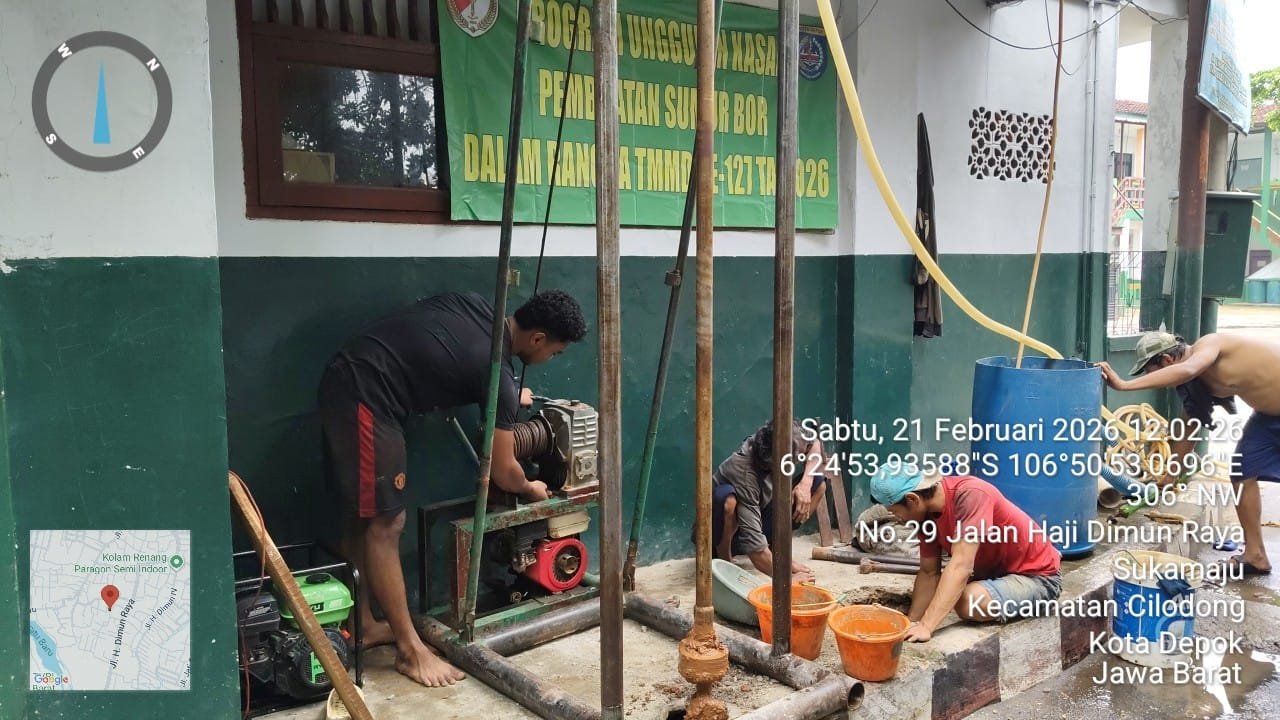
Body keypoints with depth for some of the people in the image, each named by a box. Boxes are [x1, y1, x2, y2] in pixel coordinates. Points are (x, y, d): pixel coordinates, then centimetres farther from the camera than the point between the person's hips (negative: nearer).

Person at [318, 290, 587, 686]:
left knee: (366, 516, 16)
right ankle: (410, 649, 7)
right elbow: (502, 473, -4)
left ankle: (363, 625, 28)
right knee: (385, 524, -3)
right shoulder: (498, 373, -13)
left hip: (347, 379, 10)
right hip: (365, 396, -10)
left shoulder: (478, 307, 8)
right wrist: (530, 488, 19)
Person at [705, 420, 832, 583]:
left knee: (818, 483, -7)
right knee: (727, 499, -42)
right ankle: (724, 562, -14)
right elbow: (754, 545, -39)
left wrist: (805, 484, -17)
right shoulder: (745, 475, -37)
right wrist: (786, 578, -32)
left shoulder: (770, 441, -20)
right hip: (725, 533, -7)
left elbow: (814, 443, -2)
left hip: (755, 519, 7)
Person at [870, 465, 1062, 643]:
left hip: (1038, 576, -8)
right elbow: (929, 573, 0)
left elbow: (960, 566, -35)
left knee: (970, 602, -31)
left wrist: (926, 626, -38)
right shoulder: (926, 511, -6)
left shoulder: (970, 495, -30)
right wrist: (911, 623, -9)